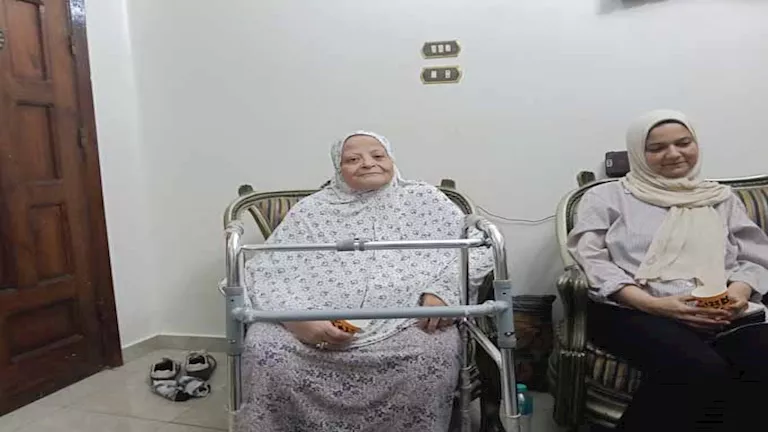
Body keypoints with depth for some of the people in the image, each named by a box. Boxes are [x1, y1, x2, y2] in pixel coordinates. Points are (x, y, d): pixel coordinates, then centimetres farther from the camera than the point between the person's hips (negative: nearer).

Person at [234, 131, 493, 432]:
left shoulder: (423, 200, 13)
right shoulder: (311, 210, 12)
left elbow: (477, 247, 8)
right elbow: (266, 272, 2)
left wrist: (442, 290, -12)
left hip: (403, 322, 0)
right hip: (319, 324, 1)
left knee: (435, 352, -31)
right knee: (266, 348, -25)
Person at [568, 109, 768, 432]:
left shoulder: (722, 198, 26)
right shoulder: (607, 196, 12)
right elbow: (591, 259, 0)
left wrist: (739, 291, -5)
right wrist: (651, 302, -14)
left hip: (724, 315, 4)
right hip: (635, 311, -3)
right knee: (702, 370, -35)